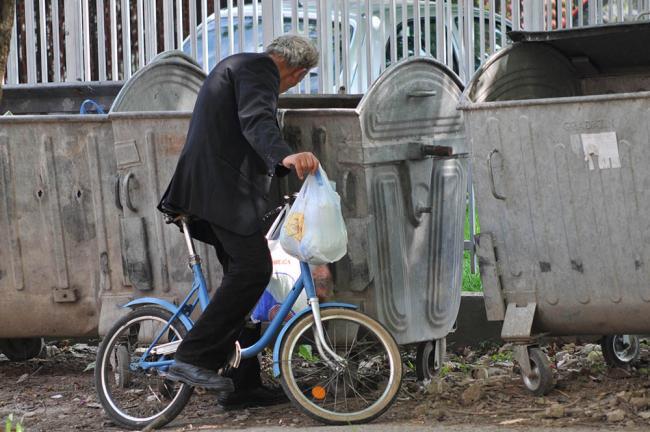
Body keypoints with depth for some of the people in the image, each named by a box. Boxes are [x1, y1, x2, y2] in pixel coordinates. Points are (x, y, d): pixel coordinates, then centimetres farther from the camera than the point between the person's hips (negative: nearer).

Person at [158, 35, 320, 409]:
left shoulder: (239, 66, 27)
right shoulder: (259, 68, -7)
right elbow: (256, 121, -27)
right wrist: (286, 157, -44)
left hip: (213, 189, 11)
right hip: (223, 186, -11)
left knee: (243, 276, 11)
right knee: (253, 268, -19)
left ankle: (243, 385, 12)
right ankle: (194, 359, -22)